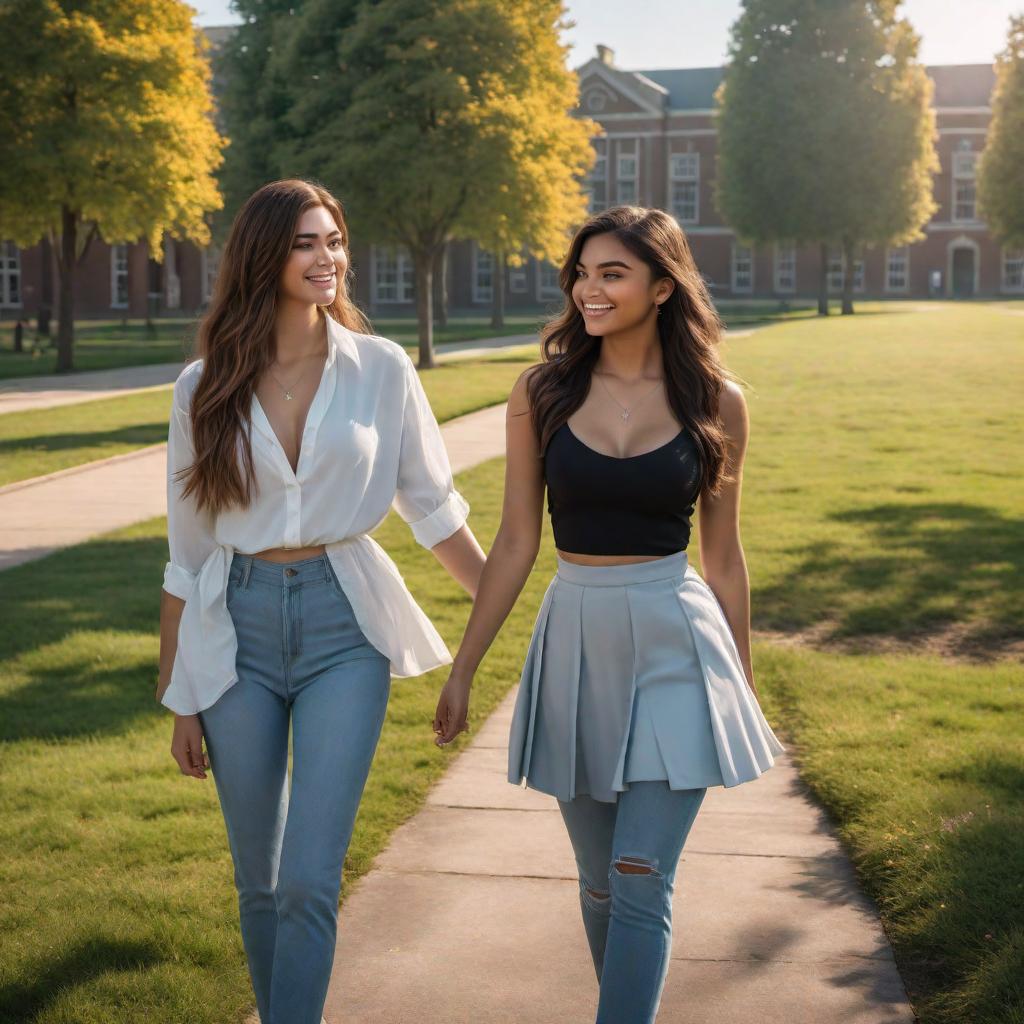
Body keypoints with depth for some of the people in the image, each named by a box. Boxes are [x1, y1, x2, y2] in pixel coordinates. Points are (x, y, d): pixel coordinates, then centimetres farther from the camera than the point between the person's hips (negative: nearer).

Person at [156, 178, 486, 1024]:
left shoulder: (381, 367, 0)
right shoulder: (205, 387, 2)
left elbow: (433, 507, 9)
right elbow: (187, 552, 7)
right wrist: (180, 698, 8)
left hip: (343, 625, -1)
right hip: (237, 628, 2)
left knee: (309, 882, -9)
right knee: (259, 883, 11)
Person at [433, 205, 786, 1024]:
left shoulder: (716, 402, -2)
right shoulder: (542, 393, -1)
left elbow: (722, 556, 6)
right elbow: (516, 541, 4)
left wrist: (742, 679, 12)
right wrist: (463, 669, 5)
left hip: (674, 648, -2)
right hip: (575, 646, 2)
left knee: (641, 881, -8)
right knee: (600, 880, 13)